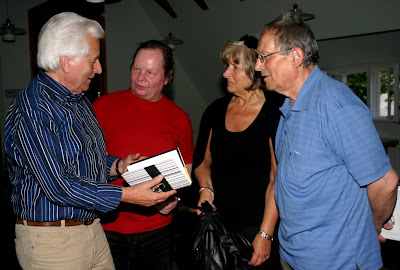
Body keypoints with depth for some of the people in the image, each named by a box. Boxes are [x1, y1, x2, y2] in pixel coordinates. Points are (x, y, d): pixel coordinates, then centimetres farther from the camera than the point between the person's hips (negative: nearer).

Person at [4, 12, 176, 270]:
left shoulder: (80, 101, 10)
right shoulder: (32, 108, -20)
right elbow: (58, 186, -25)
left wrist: (117, 166, 1)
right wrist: (127, 195, -24)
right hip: (51, 238, -8)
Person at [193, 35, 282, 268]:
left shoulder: (275, 116, -11)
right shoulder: (216, 110, 4)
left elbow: (278, 179, -13)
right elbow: (202, 160, 14)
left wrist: (265, 234, -15)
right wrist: (206, 188, -5)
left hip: (256, 224, -4)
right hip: (217, 220, 4)